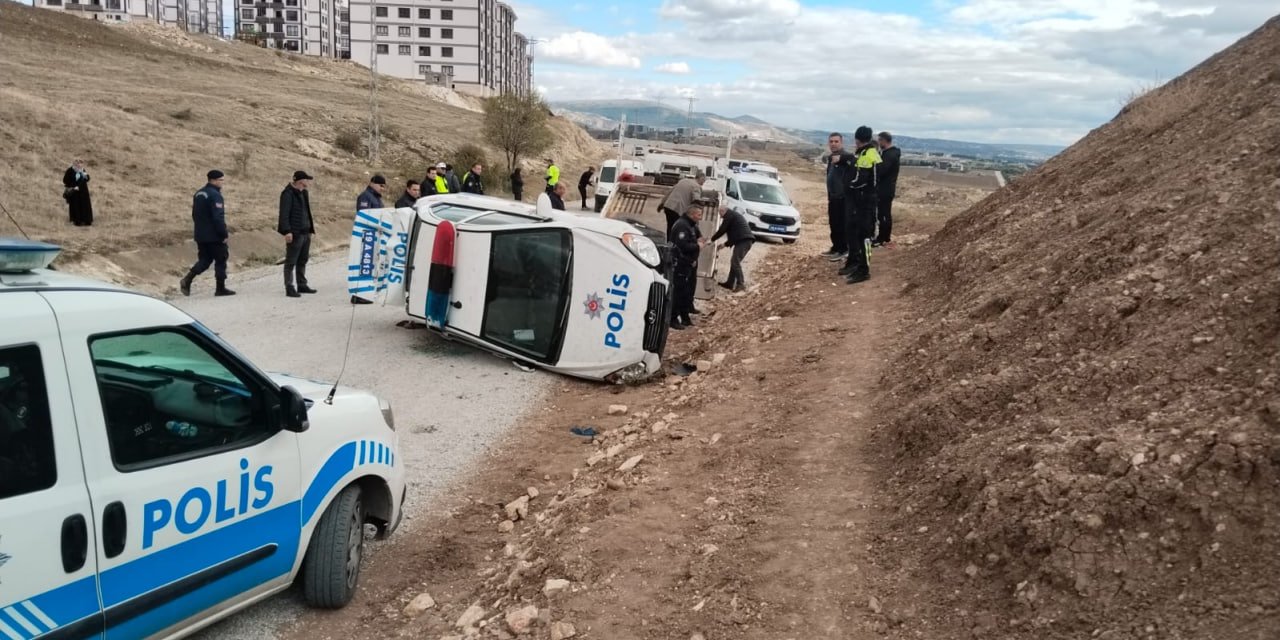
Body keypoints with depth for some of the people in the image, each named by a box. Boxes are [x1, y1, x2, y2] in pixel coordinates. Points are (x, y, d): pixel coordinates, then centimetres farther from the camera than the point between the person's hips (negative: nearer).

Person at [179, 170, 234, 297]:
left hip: (200, 235, 8)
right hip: (214, 236, -8)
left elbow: (195, 215, 18)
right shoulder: (215, 195, -16)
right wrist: (224, 234, -17)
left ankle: (187, 279, -4)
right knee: (220, 260, 3)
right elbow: (218, 218, -22)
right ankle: (220, 288, 8)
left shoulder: (199, 194, 13)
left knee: (204, 260, 14)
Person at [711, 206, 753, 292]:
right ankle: (730, 283, 15)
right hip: (746, 240, 10)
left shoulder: (729, 215, 3)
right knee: (734, 261, 13)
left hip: (743, 241, -10)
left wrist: (712, 239, 10)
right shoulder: (735, 215, 32)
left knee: (736, 262, -13)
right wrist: (726, 244, 30)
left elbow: (722, 229, -1)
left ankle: (741, 284, -20)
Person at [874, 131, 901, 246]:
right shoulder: (892, 153, 15)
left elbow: (880, 170, -25)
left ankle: (881, 239, -4)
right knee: (886, 213, 15)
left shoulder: (889, 155, -19)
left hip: (884, 189, -11)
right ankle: (886, 237, 22)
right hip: (887, 188, 11)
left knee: (882, 214, -7)